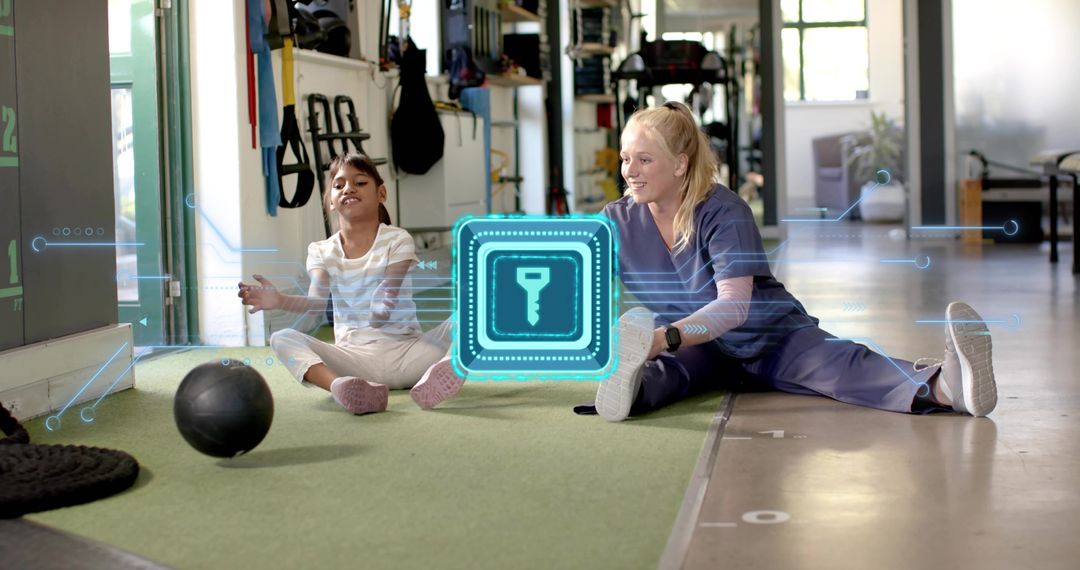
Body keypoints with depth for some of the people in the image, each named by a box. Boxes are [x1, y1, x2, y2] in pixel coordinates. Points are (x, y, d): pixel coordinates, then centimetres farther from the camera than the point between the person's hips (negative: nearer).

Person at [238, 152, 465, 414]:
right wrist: (279, 300, -32)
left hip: (406, 352, -1)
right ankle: (339, 385, -52)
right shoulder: (322, 252, 6)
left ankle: (442, 373, -57)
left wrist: (383, 305, -39)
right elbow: (317, 301, -12)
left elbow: (389, 290, -14)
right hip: (354, 358, 1)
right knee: (283, 338, -23)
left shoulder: (397, 240, 1)